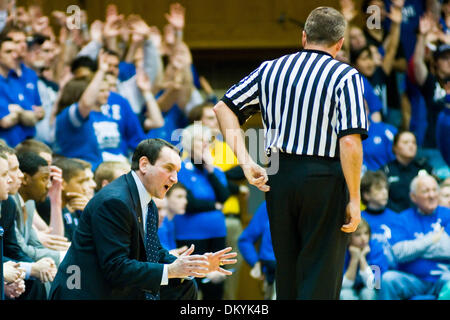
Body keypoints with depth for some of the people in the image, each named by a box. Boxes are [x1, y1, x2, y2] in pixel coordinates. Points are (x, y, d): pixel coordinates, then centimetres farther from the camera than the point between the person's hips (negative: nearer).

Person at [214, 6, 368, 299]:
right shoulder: (346, 76, -7)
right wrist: (354, 199, -11)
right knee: (321, 275, 0)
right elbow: (350, 143, -17)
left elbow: (224, 107, 10)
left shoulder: (271, 70, 9)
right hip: (323, 177, -5)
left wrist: (246, 161, 4)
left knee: (286, 268, 18)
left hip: (279, 176, 5)